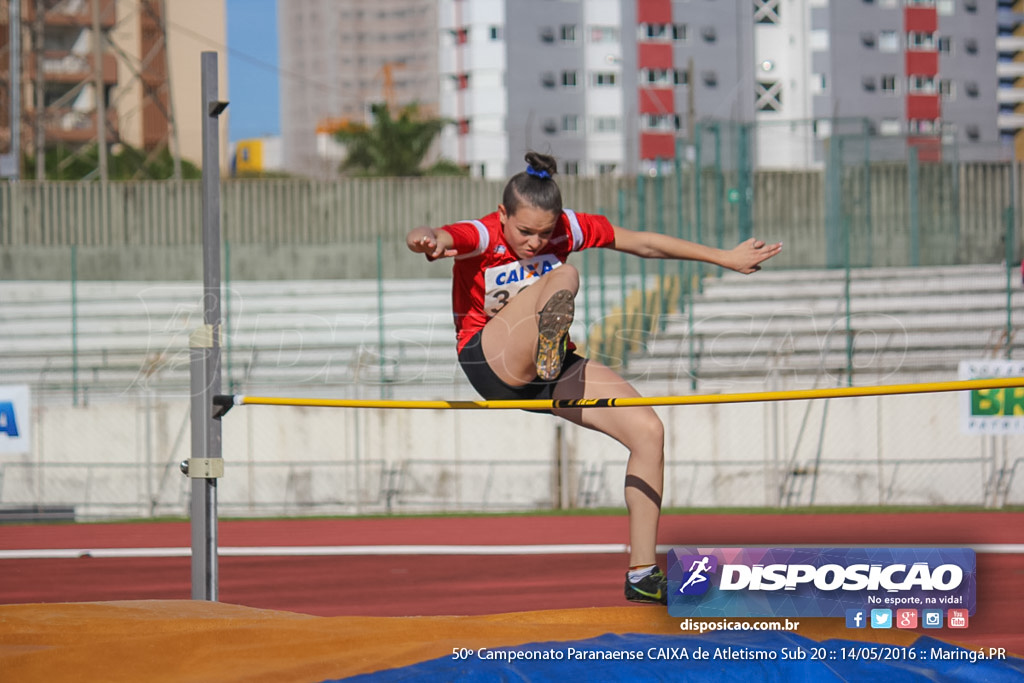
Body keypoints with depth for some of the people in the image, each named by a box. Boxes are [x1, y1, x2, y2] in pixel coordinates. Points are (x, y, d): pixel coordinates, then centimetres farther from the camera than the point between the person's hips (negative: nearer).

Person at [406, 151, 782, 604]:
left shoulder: (566, 229, -2)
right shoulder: (480, 238, -16)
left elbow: (643, 244, 6)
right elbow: (433, 238, -39)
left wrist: (725, 259, 9)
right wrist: (428, 241, -66)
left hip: (552, 368, 6)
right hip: (492, 364, -6)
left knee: (648, 430, -10)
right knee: (563, 278, -29)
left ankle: (642, 573, -5)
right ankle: (549, 346, -65)